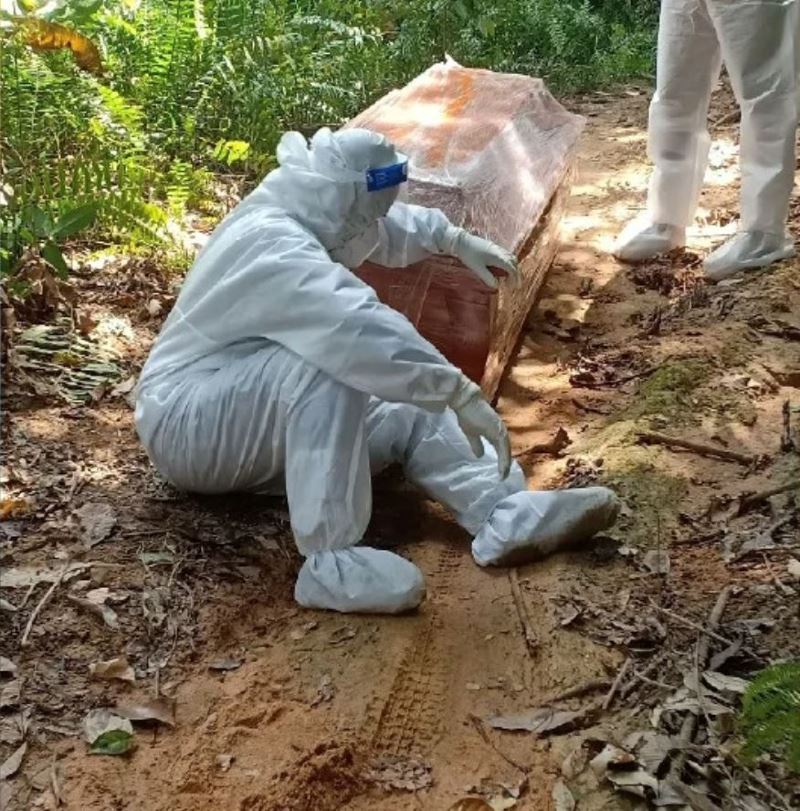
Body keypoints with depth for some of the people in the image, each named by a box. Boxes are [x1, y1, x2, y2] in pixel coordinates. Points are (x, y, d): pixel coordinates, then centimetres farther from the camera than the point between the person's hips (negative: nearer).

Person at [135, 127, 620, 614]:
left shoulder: (297, 214, 2)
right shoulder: (277, 252, -29)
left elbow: (385, 225, 23)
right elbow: (365, 332, -43)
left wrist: (458, 240, 19)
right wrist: (461, 393, -42)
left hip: (261, 422, 10)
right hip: (186, 421, -10)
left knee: (410, 409, -1)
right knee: (328, 366, -36)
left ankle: (506, 516, -20)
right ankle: (330, 562, -35)